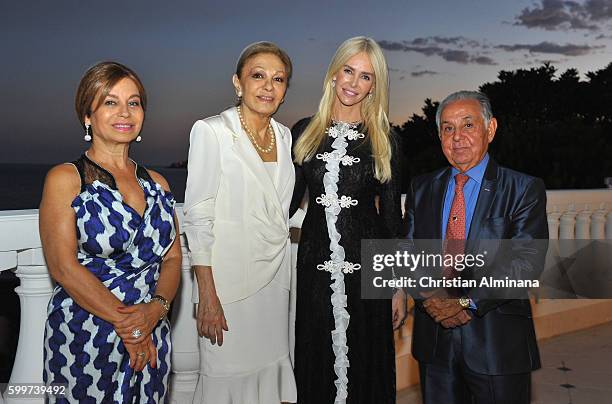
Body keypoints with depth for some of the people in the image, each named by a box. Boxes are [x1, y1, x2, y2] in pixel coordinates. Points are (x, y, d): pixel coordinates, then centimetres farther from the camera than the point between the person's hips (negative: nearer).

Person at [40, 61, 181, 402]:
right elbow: (64, 266, -12)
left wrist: (156, 309, -14)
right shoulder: (65, 179, -5)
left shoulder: (157, 183, 8)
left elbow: (173, 257, 4)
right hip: (85, 341, -4)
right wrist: (124, 319, -15)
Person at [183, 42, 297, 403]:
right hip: (229, 279, -5)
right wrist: (208, 296, -16)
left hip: (275, 278, 6)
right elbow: (198, 217, -13)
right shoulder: (211, 131, -10)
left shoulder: (284, 135, 8)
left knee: (270, 371, 13)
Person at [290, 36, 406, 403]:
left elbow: (392, 215, 2)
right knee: (317, 363, 13)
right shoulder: (305, 132, 5)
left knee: (366, 365, 10)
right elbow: (290, 200, 10)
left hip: (367, 263, -1)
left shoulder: (383, 139, 1)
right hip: (316, 264, 2)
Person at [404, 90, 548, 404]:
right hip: (434, 340, 3)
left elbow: (526, 261, -13)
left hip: (497, 342, -3)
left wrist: (466, 302, -20)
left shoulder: (525, 190, -3)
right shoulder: (422, 188, 8)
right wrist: (430, 296, -15)